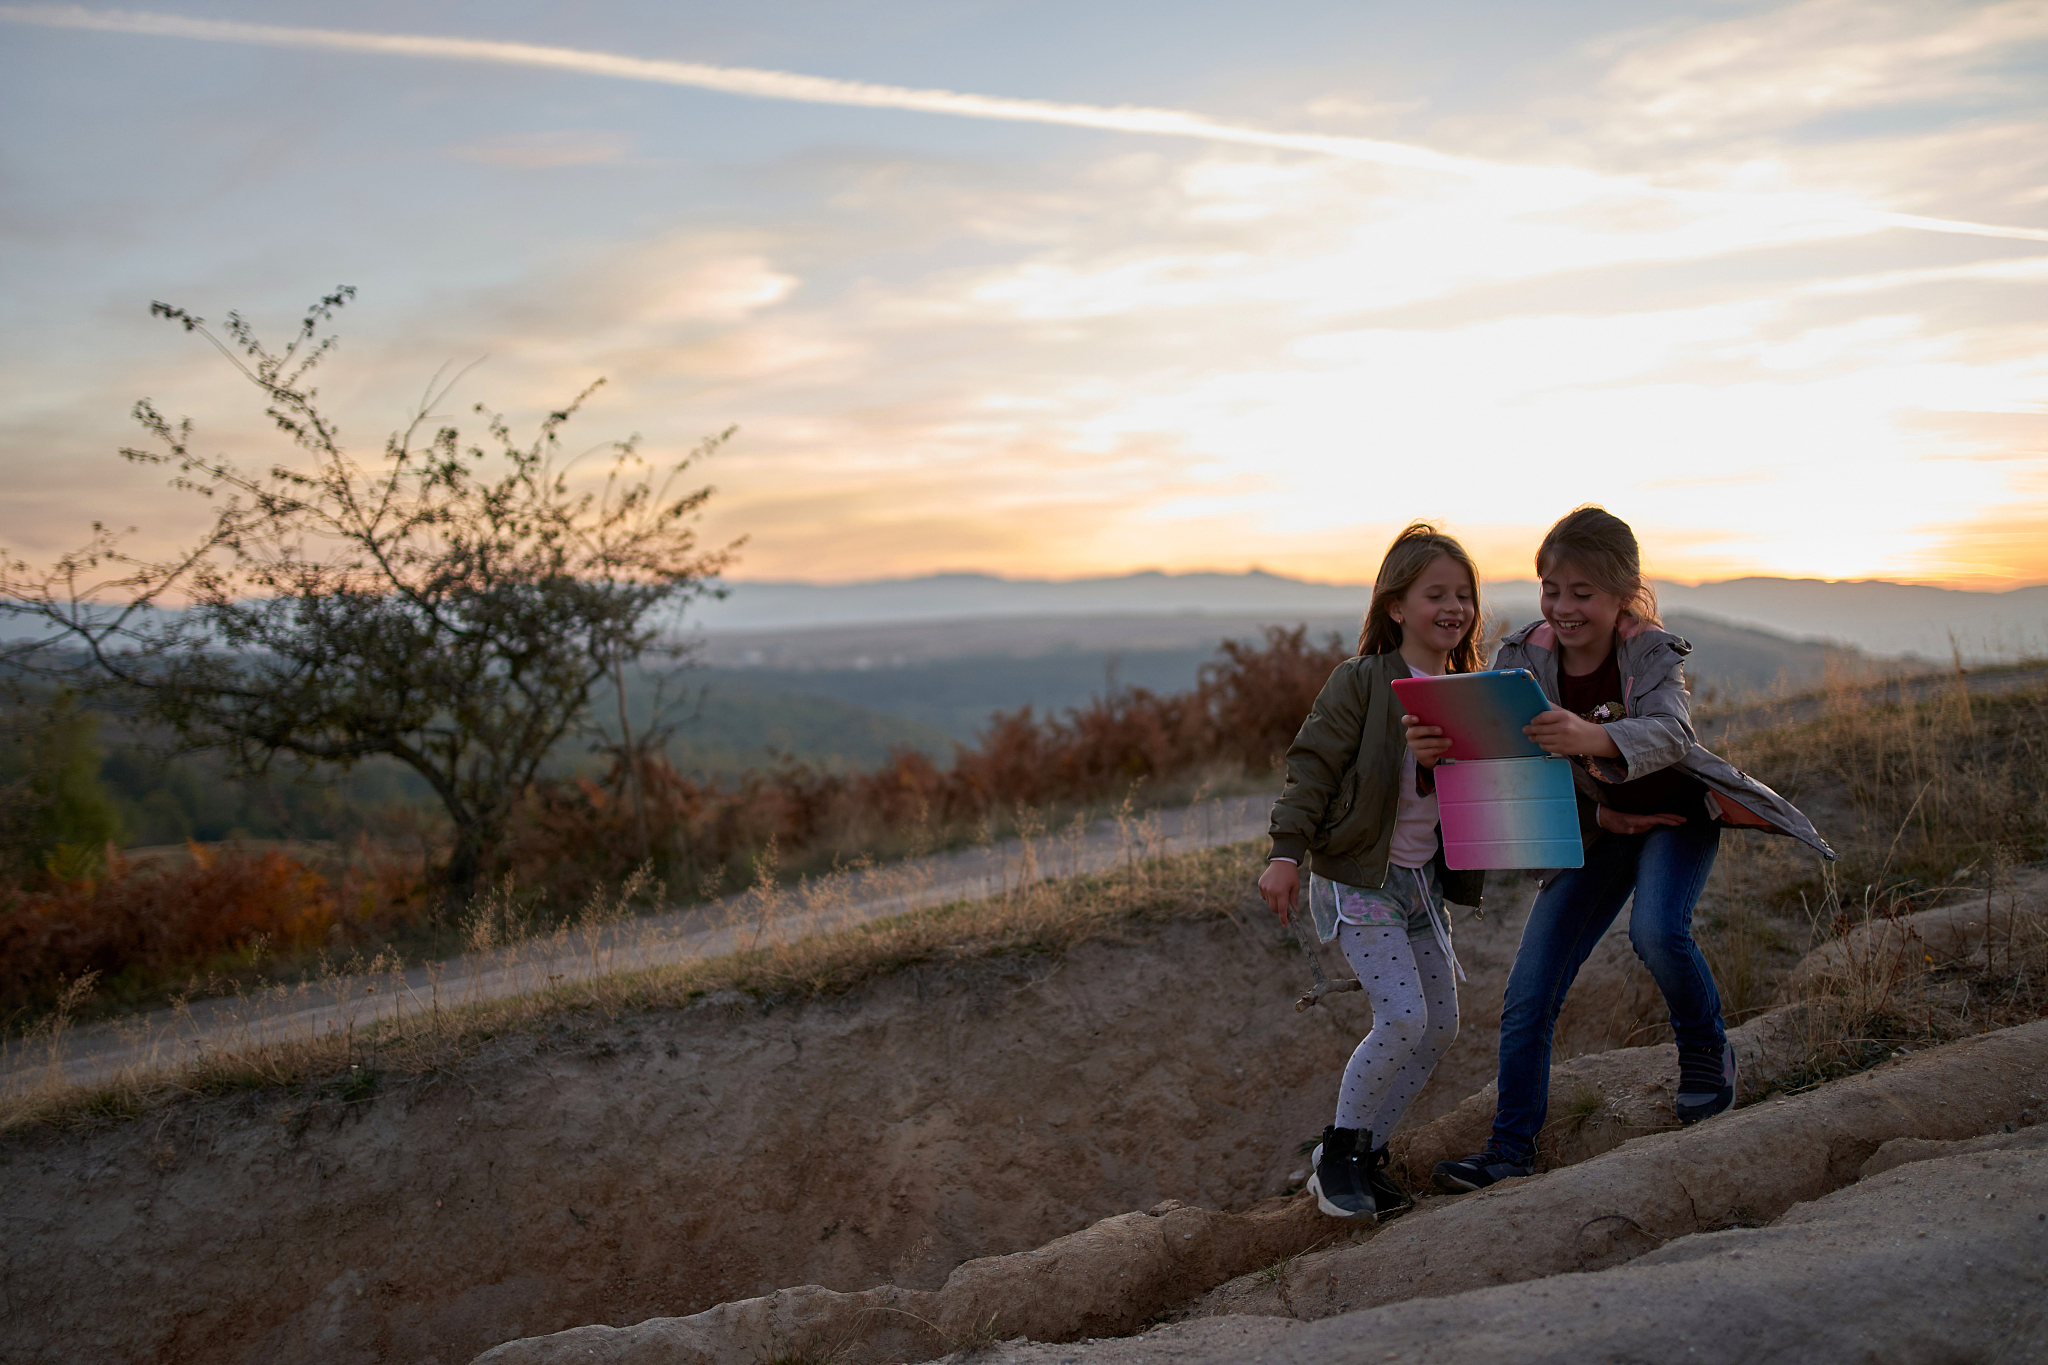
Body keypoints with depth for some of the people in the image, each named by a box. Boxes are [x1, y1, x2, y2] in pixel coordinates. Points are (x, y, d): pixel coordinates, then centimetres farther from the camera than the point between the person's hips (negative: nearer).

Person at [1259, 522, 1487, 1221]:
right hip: (1358, 876, -7)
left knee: (1441, 1025, 7)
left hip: (1422, 879, 8)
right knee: (1402, 1016, -16)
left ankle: (1366, 1151, 21)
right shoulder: (1359, 683, -12)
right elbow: (1312, 765, -13)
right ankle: (1339, 1151, 4)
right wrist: (1287, 853, -21)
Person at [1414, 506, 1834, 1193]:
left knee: (1657, 931, -32)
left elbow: (1670, 735, -44)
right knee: (1527, 997, -4)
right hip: (1591, 829, 4)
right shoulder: (1524, 657, -15)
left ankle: (1707, 1054, -1)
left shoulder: (1651, 654, -25)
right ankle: (1510, 1153, 7)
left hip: (1673, 815, -3)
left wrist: (1591, 737, -66)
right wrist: (1437, 746, -47)